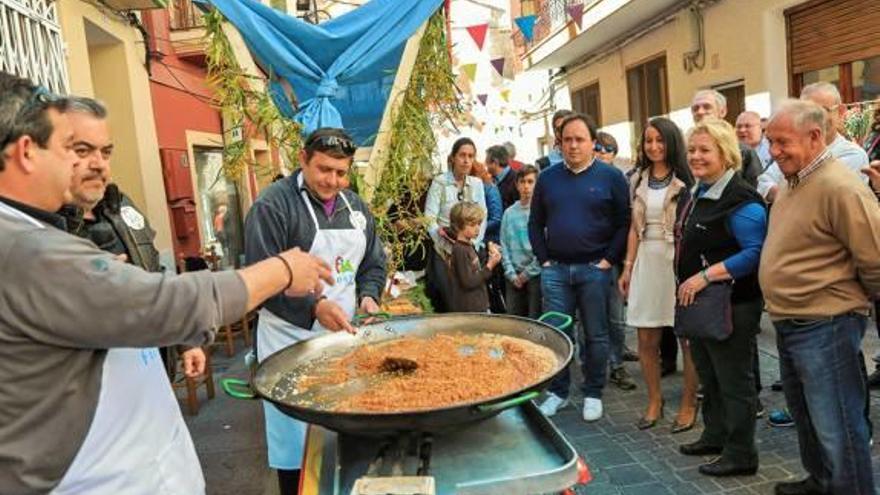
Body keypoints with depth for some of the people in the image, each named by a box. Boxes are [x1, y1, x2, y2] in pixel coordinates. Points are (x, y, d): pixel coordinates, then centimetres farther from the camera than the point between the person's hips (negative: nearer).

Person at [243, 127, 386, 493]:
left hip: (345, 336, 6)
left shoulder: (356, 207, 8)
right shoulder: (273, 205, -13)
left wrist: (368, 295, -4)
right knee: (296, 440, 6)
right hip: (293, 340, -5)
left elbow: (373, 264, 16)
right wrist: (314, 307, -28)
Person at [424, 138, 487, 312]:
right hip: (443, 252, -3)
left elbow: (482, 219, 5)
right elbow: (430, 218, -7)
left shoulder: (477, 183, 8)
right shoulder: (439, 182, -4)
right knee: (446, 300, -6)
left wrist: (473, 245, -4)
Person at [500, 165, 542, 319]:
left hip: (536, 274, -4)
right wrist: (511, 274, -1)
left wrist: (528, 272, -7)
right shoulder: (509, 212, 9)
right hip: (514, 277, 4)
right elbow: (504, 246, 9)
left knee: (535, 320, -2)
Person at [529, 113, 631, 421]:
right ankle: (558, 392, 22)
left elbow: (624, 223, -3)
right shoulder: (547, 178, 8)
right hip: (555, 269, 3)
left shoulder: (611, 177, 0)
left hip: (594, 269, -2)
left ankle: (593, 395, 22)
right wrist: (544, 259, 3)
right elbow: (535, 223, 12)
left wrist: (609, 260, -9)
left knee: (596, 335, 7)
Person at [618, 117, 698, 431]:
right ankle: (654, 401, 26)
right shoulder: (638, 180, 12)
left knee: (688, 336, 4)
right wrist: (627, 267, 10)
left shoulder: (685, 181, -3)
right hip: (646, 260, 5)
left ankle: (688, 404, 21)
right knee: (646, 339, 9)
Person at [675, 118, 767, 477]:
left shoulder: (740, 198, -18)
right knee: (708, 375, 20)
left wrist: (705, 276, -26)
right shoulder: (700, 193, 11)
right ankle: (715, 435, 37)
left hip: (730, 306, -9)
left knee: (733, 378, 4)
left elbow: (755, 252, -25)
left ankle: (740, 454, 19)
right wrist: (689, 283, 12)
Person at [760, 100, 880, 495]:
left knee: (836, 429, 3)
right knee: (806, 416, 24)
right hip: (789, 325, 9)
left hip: (825, 328, -9)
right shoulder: (790, 183, 9)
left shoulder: (839, 187, -20)